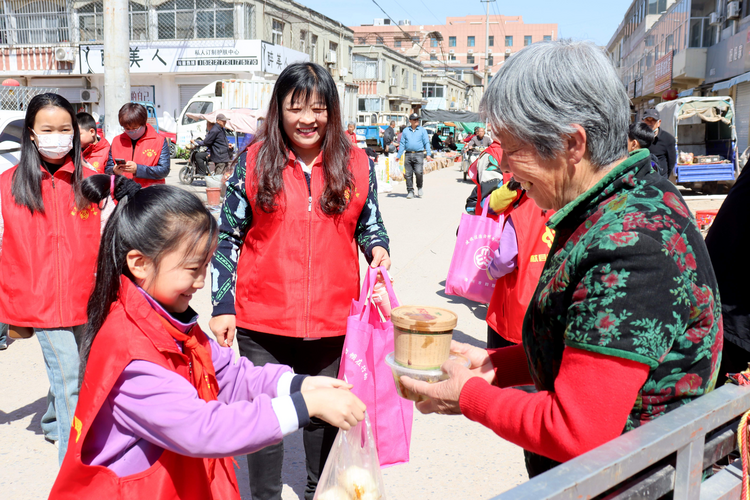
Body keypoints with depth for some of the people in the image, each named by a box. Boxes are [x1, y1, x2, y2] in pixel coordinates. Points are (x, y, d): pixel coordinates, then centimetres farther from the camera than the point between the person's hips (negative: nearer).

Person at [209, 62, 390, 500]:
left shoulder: (356, 163, 1)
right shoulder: (254, 161, -2)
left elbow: (369, 223, 13)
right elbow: (228, 237, 1)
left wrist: (377, 248, -10)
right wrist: (223, 306, -3)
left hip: (333, 320, 2)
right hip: (263, 321, -1)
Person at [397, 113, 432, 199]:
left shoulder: (422, 130, 9)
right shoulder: (405, 131, 14)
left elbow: (426, 143, 5)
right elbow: (402, 144, 14)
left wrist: (428, 154, -6)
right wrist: (399, 155, 6)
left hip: (419, 154, -2)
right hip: (408, 154, 2)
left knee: (418, 172, -14)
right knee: (408, 174, 0)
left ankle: (419, 188, 10)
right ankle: (410, 191, 9)